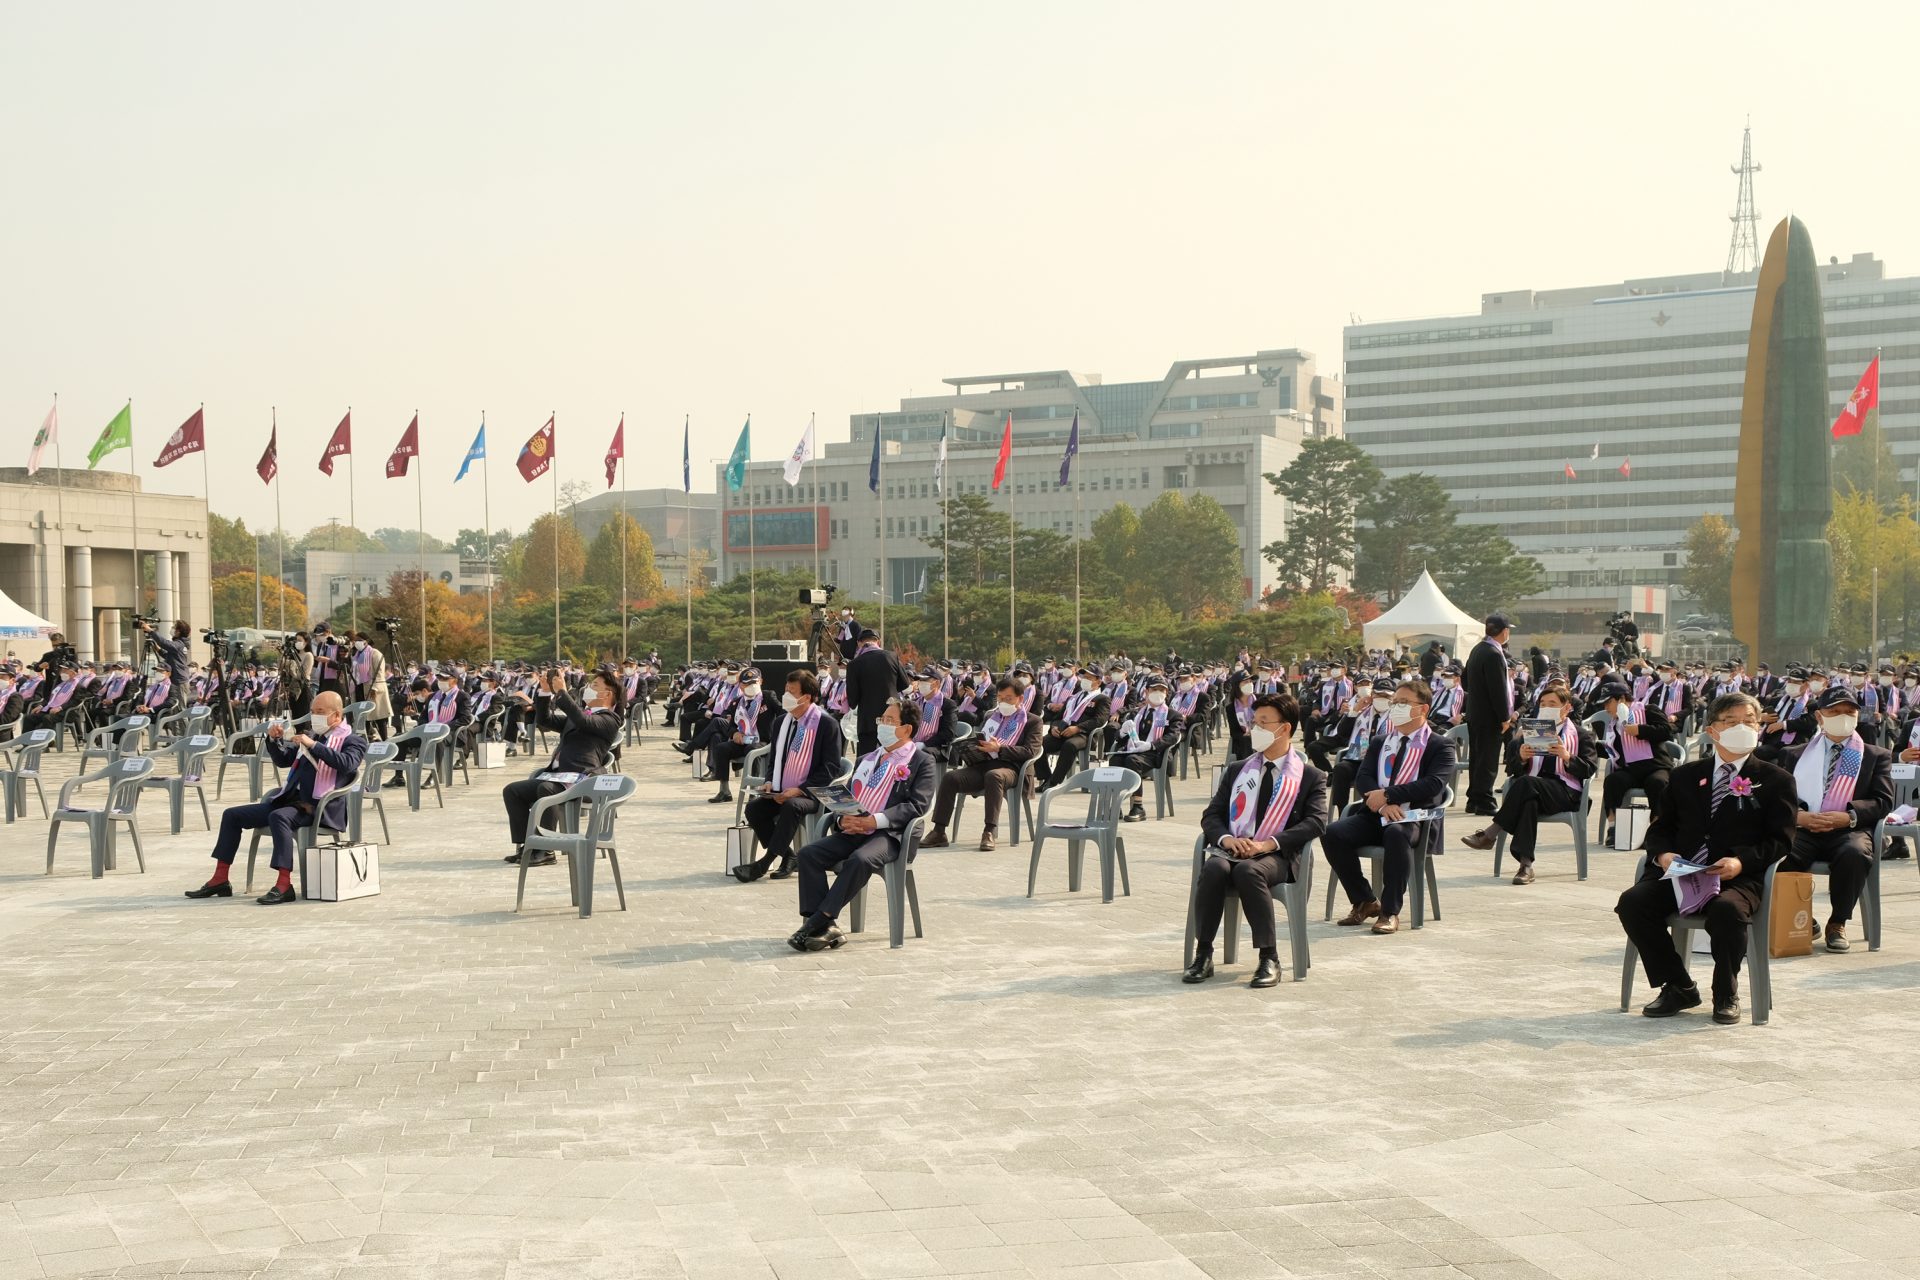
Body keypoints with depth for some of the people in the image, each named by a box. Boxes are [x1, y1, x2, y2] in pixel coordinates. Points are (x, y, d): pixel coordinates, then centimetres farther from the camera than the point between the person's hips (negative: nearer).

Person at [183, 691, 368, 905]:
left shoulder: (353, 740, 0)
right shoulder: (311, 735, 22)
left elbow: (347, 764, -21)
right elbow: (283, 760, 27)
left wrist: (313, 745, -25)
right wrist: (274, 740, 7)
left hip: (320, 807, -9)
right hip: (290, 799, 9)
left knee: (279, 817, -37)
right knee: (232, 815, 3)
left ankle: (283, 885, -40)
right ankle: (220, 880, 6)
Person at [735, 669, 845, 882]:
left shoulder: (827, 724, -9)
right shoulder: (782, 721, 12)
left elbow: (831, 767, -12)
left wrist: (800, 790, -20)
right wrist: (769, 782, 1)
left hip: (811, 794, -7)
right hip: (781, 793, 7)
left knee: (792, 806, -36)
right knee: (753, 807, -19)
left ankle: (765, 862, -28)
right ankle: (786, 856, -5)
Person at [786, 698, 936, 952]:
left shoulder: (921, 761, 6)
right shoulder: (866, 759, 27)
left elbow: (917, 804, -7)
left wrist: (874, 820, -18)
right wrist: (842, 819, -3)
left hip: (888, 834, -6)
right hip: (852, 831, 6)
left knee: (860, 860, -37)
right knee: (809, 854, -20)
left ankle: (818, 923, -33)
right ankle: (825, 927, -27)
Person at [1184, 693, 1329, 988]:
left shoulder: (1310, 777, 9)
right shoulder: (1237, 772, 21)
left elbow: (1316, 822, -6)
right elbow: (1211, 816, 14)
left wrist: (1268, 843, -19)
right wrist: (1227, 838, -11)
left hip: (1277, 856, -3)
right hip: (1233, 849, 3)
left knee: (1248, 870, -37)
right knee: (1214, 867, -32)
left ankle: (1269, 959, -30)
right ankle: (1203, 955, -27)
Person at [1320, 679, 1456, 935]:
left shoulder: (1440, 745, 5)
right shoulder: (1379, 743, 21)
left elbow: (1433, 784, -11)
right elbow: (1364, 777, 7)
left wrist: (1387, 795, -17)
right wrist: (1383, 805, -15)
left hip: (1413, 819, -5)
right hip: (1375, 815, 5)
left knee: (1396, 834, -40)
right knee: (1332, 834, -22)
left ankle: (1390, 911, -28)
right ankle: (1365, 902, -5)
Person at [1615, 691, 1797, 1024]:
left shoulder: (1775, 780, 11)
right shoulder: (1686, 775, 20)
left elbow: (1780, 840, 1)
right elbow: (1660, 827, 18)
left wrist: (1741, 861, -18)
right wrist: (1663, 854, -7)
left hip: (1739, 876, -3)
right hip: (1680, 873, 3)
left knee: (1727, 909, -38)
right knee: (1632, 903, -24)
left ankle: (1726, 995, -12)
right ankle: (1678, 987, -6)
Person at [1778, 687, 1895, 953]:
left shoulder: (1877, 756, 19)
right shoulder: (1797, 756, 22)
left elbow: (1884, 801, 6)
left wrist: (1849, 817, -13)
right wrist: (1797, 815, -12)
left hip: (1848, 831, -1)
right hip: (1803, 829, 1)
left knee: (1855, 853, -38)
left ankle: (1837, 923, -16)